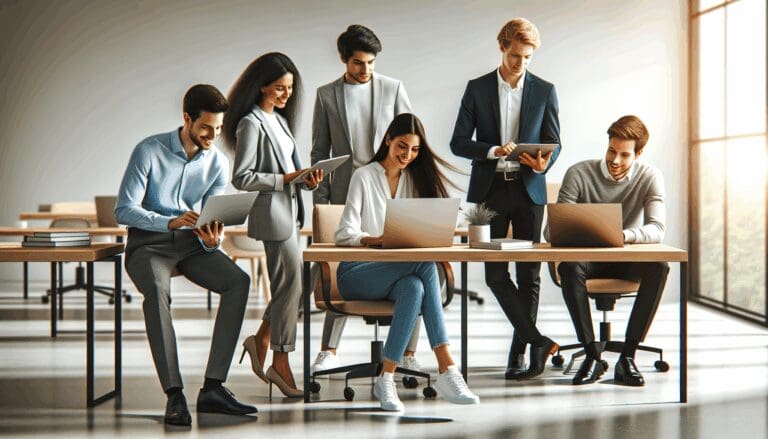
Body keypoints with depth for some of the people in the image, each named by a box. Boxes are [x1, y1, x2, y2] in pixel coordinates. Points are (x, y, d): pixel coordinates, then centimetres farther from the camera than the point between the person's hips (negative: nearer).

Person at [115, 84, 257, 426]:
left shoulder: (218, 163, 3)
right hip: (149, 244, -4)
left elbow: (212, 220, 5)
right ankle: (174, 394, -38)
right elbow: (124, 210, -13)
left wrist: (212, 239, -21)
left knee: (239, 281, -24)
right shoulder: (149, 151, -10)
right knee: (157, 289, -37)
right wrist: (170, 222, -29)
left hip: (191, 245, 4)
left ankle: (213, 387, -26)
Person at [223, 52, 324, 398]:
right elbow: (241, 178, -16)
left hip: (289, 211, 9)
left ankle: (261, 340, 28)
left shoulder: (279, 120, 16)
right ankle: (281, 363, 5)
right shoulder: (251, 124, -12)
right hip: (272, 214, -9)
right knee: (290, 283, -5)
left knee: (287, 283, 12)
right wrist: (285, 179, -19)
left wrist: (306, 179, 1)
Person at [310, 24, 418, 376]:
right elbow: (320, 152, 9)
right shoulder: (327, 95, 7)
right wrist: (320, 201, 3)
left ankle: (407, 353, 4)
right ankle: (329, 351, 12)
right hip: (347, 195, 1)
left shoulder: (393, 89, 5)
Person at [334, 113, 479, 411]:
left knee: (414, 288, -35)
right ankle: (447, 370, -38)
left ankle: (387, 380, -36)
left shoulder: (415, 179, 14)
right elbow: (345, 234, -11)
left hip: (398, 272, 4)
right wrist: (377, 239, -32)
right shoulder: (364, 177, -2)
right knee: (425, 265, -33)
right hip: (357, 273, -4)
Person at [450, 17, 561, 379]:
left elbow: (554, 142, 6)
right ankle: (536, 338, 4)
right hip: (489, 189, 0)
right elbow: (459, 142, 0)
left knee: (528, 273, 1)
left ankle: (519, 352, 9)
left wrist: (543, 163, -17)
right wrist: (493, 151, -18)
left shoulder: (544, 91, 6)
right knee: (495, 273, -5)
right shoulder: (477, 89, 4)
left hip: (528, 190, 0)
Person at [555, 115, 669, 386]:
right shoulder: (579, 174, -8)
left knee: (659, 267, -32)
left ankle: (628, 356, -27)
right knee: (568, 267, -36)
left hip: (627, 261, 1)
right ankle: (592, 355, -30)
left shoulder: (650, 178, -6)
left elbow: (656, 230, -18)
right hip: (587, 258, -1)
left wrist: (623, 235, -40)